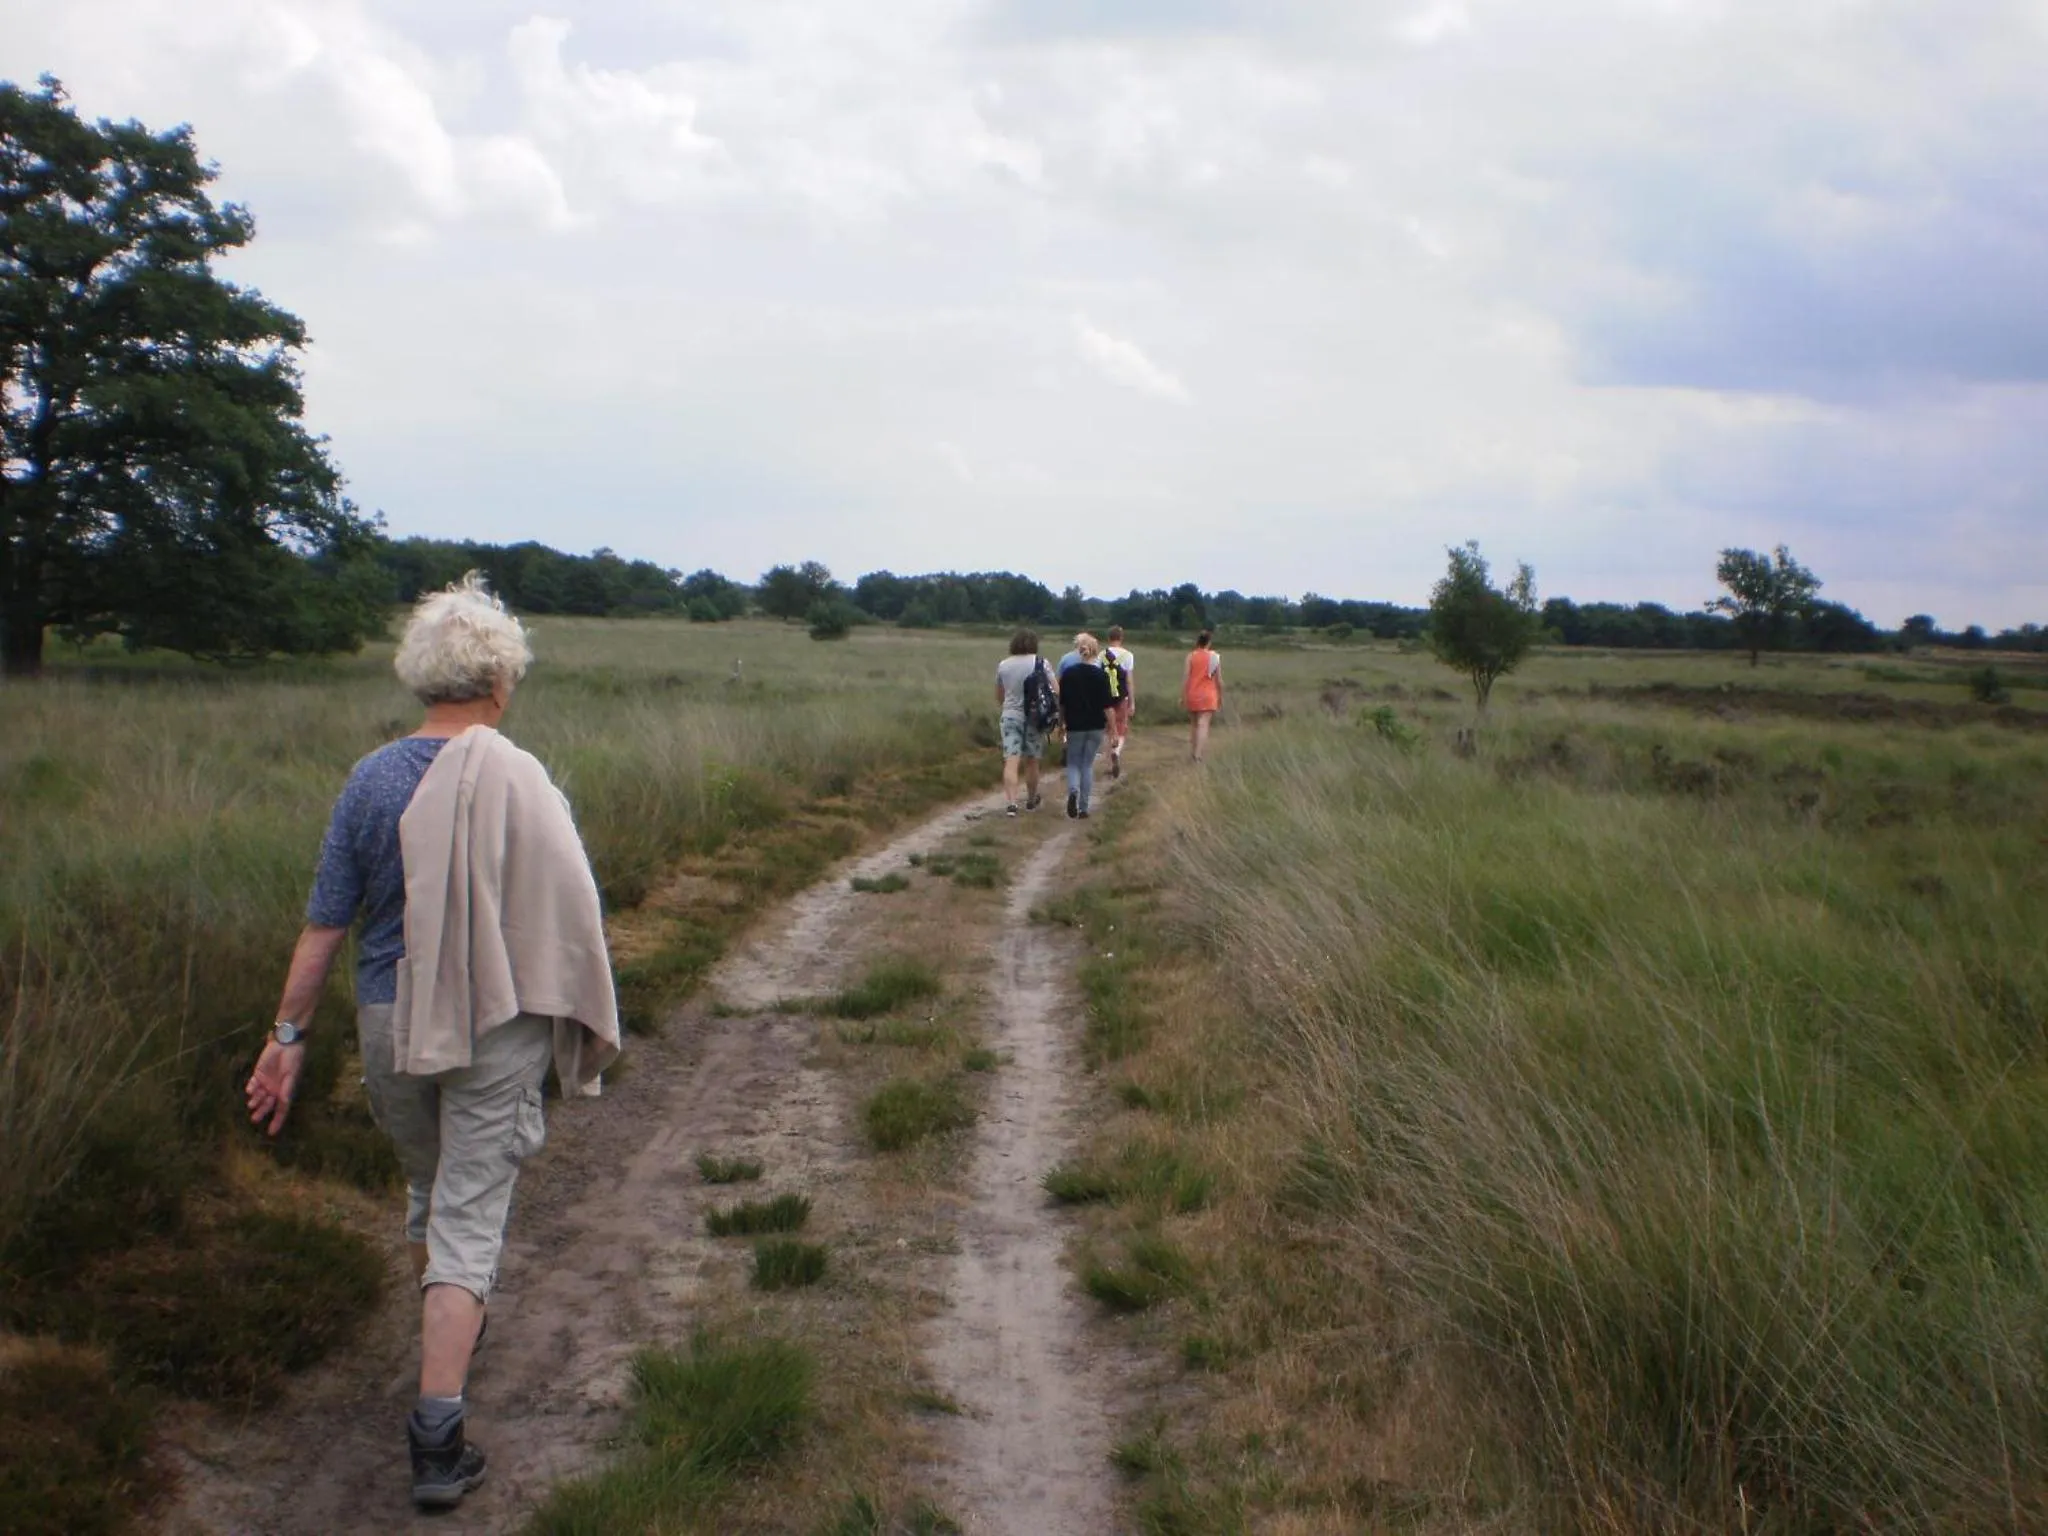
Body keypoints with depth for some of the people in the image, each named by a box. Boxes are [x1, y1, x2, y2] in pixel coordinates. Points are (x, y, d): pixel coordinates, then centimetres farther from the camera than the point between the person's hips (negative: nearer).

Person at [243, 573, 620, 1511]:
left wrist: (289, 1034, 6)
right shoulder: (517, 782, -15)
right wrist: (581, 1025, 5)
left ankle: (444, 1327, 48)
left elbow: (325, 923, -2)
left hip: (390, 1021, 4)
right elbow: (570, 916, -10)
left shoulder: (373, 779, -5)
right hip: (492, 1026, -4)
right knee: (470, 1213, 0)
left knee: (426, 1184, 25)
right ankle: (436, 1434, -4)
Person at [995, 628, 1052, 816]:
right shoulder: (1040, 663, -6)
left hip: (1010, 716, 1)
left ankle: (1011, 803, -19)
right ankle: (1031, 800, 28)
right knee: (1031, 762, 13)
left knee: (1011, 762, -5)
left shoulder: (1003, 665, 4)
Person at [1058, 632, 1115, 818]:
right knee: (1088, 764, 9)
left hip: (1074, 725, 0)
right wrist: (1111, 725, 2)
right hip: (1096, 726, 0)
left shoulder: (1067, 673, -4)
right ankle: (1083, 807, 9)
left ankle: (1073, 790, -17)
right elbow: (1106, 705, -8)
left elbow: (1061, 703, 3)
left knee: (1073, 762, 13)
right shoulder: (1101, 675, -8)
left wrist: (1061, 723, 15)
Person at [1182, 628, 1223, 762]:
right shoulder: (1215, 657, -2)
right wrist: (1221, 697, 11)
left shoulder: (1191, 656, -2)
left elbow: (1186, 677, -7)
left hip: (1192, 695, 2)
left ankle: (1192, 752, 22)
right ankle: (1198, 754, -20)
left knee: (1193, 724, 18)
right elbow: (1219, 680, 0)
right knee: (1203, 724, -7)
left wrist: (1182, 696, -2)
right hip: (1208, 696, -2)